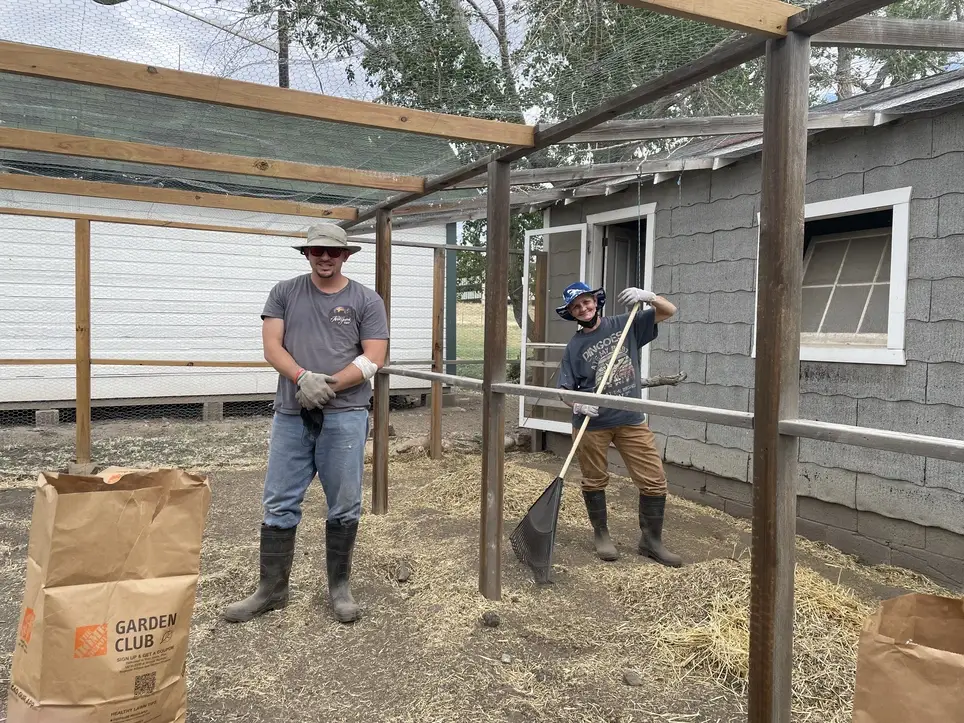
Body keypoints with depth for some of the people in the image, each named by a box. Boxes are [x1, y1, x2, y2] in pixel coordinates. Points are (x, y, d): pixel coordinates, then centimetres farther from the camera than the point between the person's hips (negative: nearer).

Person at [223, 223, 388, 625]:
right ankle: (271, 589, 22)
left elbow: (373, 359, -3)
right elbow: (271, 346, 1)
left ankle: (339, 588, 22)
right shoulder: (285, 293, 10)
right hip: (290, 414, 2)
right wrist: (303, 377, -17)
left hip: (344, 414, -2)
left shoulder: (366, 301, 4)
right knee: (279, 505, 7)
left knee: (344, 507, 6)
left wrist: (328, 386, -14)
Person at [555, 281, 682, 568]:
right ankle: (601, 534, 33)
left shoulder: (625, 325, 3)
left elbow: (669, 311, 4)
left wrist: (648, 297, -15)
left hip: (631, 420, 1)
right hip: (591, 425, -1)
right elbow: (564, 390, 0)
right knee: (594, 481, 10)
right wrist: (576, 405, -22)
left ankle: (650, 540, 16)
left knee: (654, 481, 0)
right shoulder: (574, 347, 1)